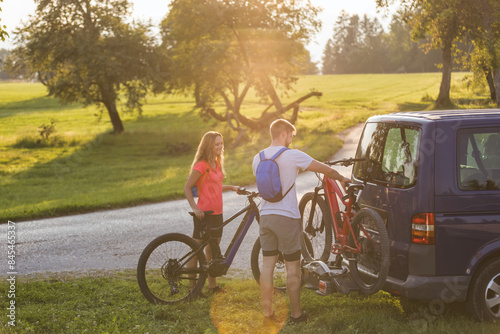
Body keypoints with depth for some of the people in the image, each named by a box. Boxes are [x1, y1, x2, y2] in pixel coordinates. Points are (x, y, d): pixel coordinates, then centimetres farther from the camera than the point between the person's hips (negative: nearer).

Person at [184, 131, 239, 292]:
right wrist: (194, 208, -22)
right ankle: (192, 286, 8)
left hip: (216, 212, 9)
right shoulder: (201, 165, -14)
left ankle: (212, 284, 25)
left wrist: (232, 187, 14)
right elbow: (187, 188, -14)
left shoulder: (216, 163, 13)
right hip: (204, 213, -9)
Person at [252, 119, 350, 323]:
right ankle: (296, 313, 12)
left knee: (267, 265, 10)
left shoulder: (258, 158, 6)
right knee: (292, 267, 4)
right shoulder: (292, 155, -11)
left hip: (266, 216, 5)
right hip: (287, 217, -5)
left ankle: (267, 311, 14)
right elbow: (324, 169, -4)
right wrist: (341, 179, 14)